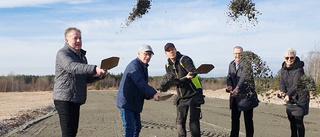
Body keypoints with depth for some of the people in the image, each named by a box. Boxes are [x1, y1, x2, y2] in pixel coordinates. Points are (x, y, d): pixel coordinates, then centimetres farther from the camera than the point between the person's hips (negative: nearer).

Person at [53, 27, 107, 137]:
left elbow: (87, 78, 21)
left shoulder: (82, 55, 19)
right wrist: (95, 69, -43)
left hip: (76, 100, 9)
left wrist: (99, 75, -1)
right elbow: (72, 67, -31)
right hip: (65, 99, -9)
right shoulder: (63, 53, -9)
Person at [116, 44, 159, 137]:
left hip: (135, 103, 10)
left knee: (137, 127, 15)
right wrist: (153, 93, -31)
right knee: (130, 128, -11)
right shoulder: (134, 65, -14)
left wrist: (149, 96, 0)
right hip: (126, 102, -10)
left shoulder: (143, 67, 17)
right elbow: (140, 83, -26)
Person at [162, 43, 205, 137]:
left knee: (194, 121, -10)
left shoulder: (185, 59, -14)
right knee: (180, 122, 9)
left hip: (194, 94, -6)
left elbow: (193, 71, -30)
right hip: (181, 97, 6)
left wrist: (190, 75, -53)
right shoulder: (168, 65, 6)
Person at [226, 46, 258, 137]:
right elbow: (229, 77, 4)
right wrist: (229, 85, -19)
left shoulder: (246, 64, -11)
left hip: (246, 95, -6)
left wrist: (237, 88, -39)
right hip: (235, 97, 6)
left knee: (248, 119, 2)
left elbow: (244, 77, -24)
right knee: (234, 118, 12)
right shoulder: (231, 64, 10)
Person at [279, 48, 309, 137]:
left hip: (300, 97, -7)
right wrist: (282, 91, -20)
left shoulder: (299, 69, -20)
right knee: (291, 120, 15)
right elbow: (282, 82, 1)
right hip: (290, 99, 7)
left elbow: (296, 84, -32)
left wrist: (288, 94, -45)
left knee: (298, 121, -9)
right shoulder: (283, 69, 2)